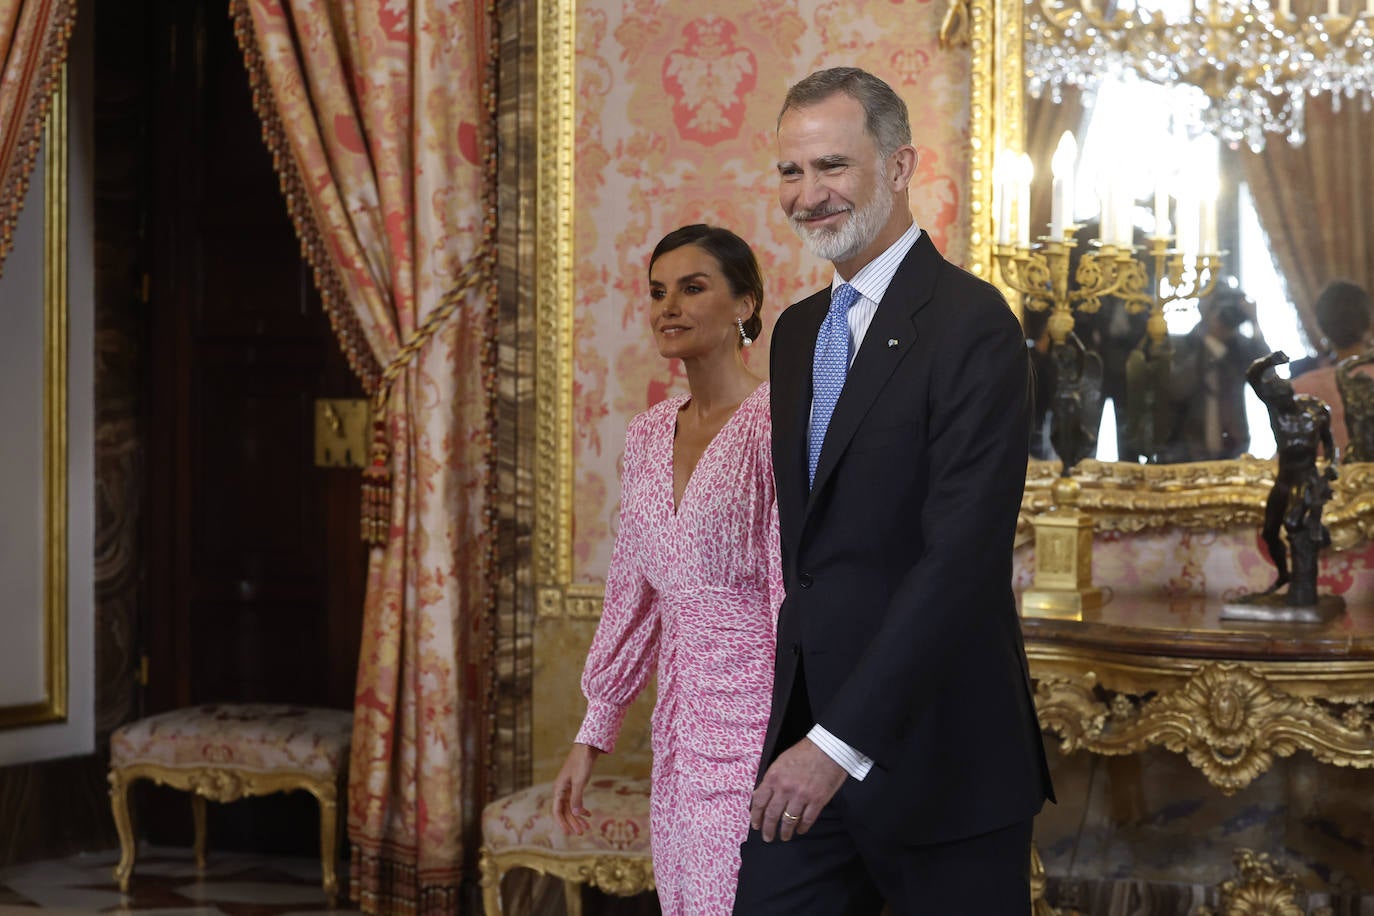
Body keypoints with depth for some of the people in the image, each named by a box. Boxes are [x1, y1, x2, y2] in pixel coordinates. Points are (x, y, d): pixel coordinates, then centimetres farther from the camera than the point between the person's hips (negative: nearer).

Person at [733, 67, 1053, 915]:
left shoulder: (970, 323, -13)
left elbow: (964, 556, -20)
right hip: (812, 736, 7)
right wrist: (799, 728, 11)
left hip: (933, 754, -7)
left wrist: (841, 741, -23)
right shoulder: (799, 332, 14)